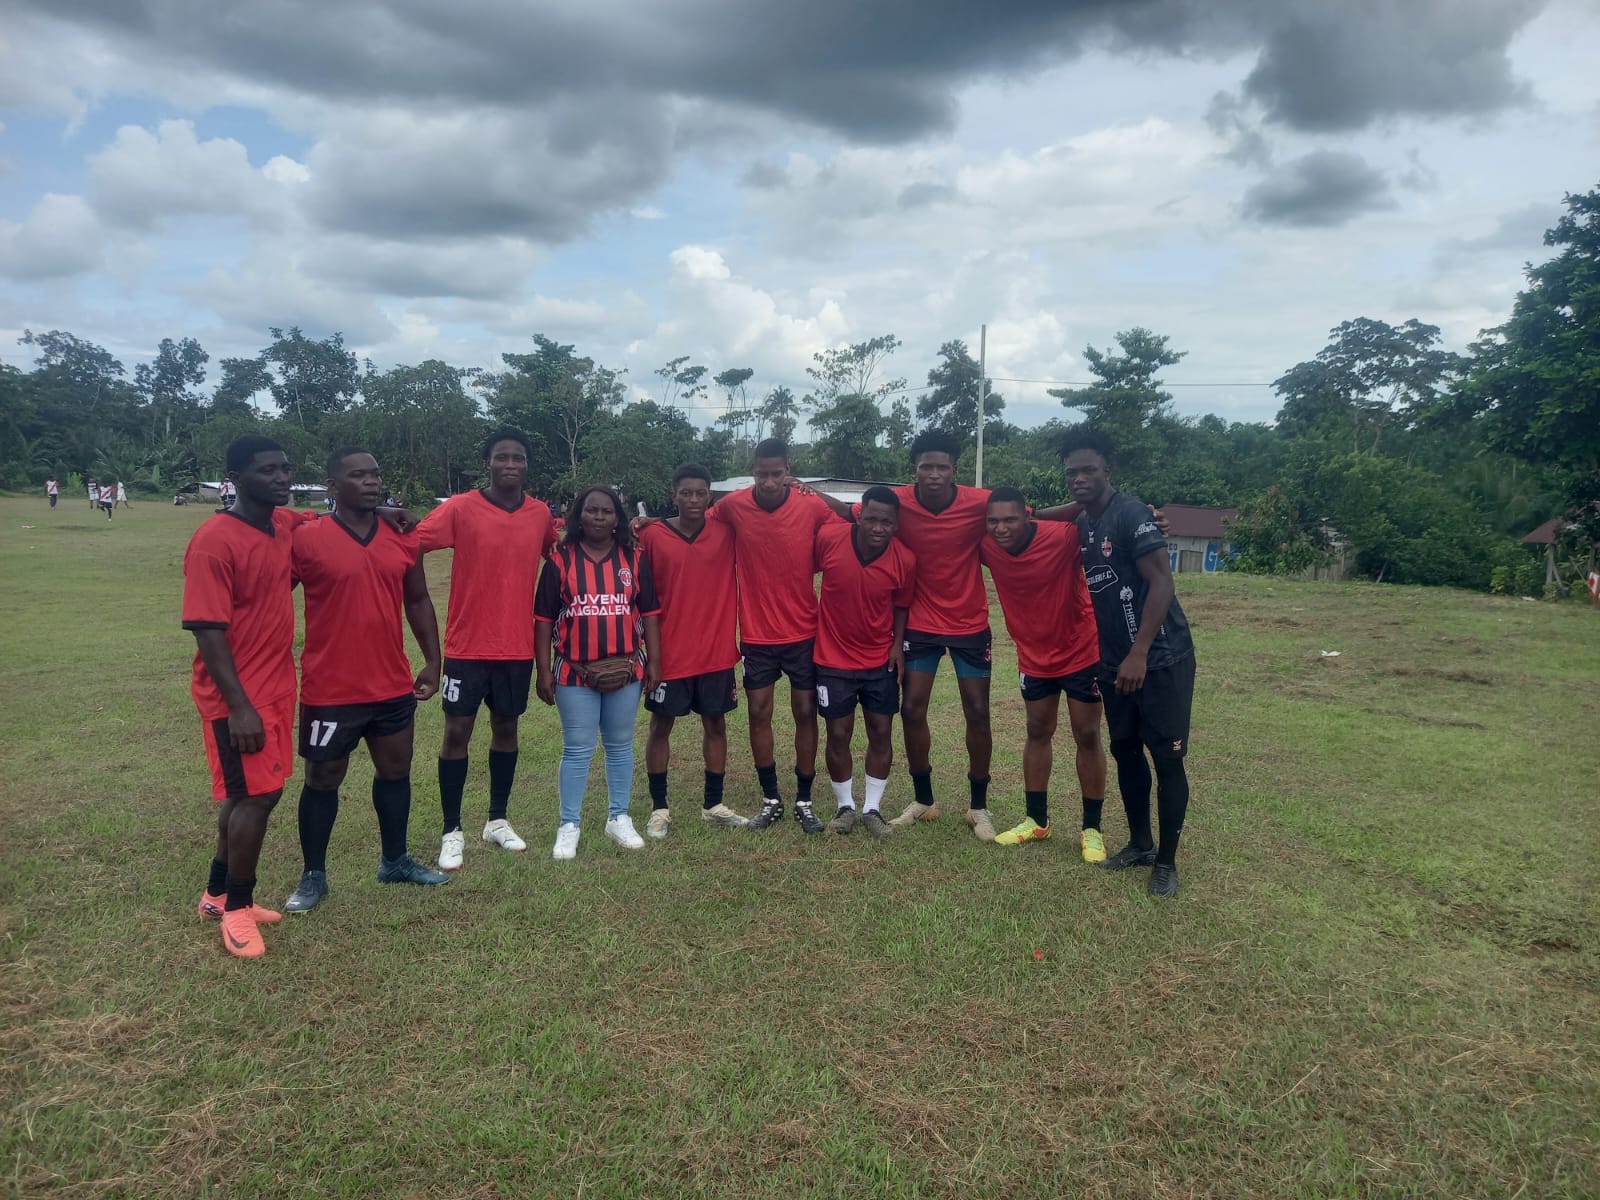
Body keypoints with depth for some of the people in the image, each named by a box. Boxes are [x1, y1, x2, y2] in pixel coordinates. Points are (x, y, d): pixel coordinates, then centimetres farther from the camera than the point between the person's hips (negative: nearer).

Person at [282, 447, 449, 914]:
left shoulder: (403, 538, 3)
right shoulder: (306, 539, -11)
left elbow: (418, 601, 12)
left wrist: (432, 661, 7)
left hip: (394, 686, 5)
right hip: (330, 689, -5)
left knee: (396, 771, 16)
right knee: (323, 779, 9)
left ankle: (395, 861, 34)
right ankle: (313, 875, 26)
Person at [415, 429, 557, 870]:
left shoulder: (540, 514, 2)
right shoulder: (461, 508, -9)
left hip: (518, 647, 4)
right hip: (467, 645, -3)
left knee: (506, 728, 14)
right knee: (457, 731, 2)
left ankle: (498, 820, 30)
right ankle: (452, 832, 14)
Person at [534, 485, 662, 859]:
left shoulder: (634, 559, 3)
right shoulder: (560, 560, -2)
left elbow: (649, 613, 5)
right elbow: (544, 618, -1)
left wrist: (654, 661, 1)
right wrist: (544, 670, -4)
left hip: (626, 670, 2)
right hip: (574, 673, -2)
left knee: (620, 746, 12)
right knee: (577, 750, 4)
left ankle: (619, 818, 25)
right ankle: (569, 825, 15)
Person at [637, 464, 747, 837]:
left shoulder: (727, 530, -1)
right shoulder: (652, 535, -7)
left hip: (718, 651, 2)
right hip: (670, 652, -2)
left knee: (716, 724, 11)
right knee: (661, 726, 7)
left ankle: (713, 804, 25)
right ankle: (659, 808, 21)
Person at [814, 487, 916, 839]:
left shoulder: (905, 560, -14)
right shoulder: (828, 539, -18)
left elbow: (901, 605, 3)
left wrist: (898, 644, -8)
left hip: (880, 661, 1)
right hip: (834, 659, -1)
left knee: (881, 733, 7)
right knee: (838, 735, 6)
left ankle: (871, 808, 23)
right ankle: (845, 806, 25)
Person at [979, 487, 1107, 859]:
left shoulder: (1063, 536, -27)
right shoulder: (986, 546, -14)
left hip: (1080, 652, -4)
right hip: (1033, 656, 4)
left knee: (1087, 736, 4)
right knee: (1038, 733, 14)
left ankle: (1091, 828, 17)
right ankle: (1037, 820, 28)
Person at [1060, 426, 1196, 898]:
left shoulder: (1131, 514, -15)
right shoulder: (1078, 527, 8)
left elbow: (1162, 583, -20)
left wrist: (1139, 654, -24)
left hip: (1161, 658, -8)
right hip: (1113, 663, 8)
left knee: (1167, 757, -1)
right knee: (1125, 749, 14)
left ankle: (1167, 861, 11)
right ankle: (1140, 844, 29)